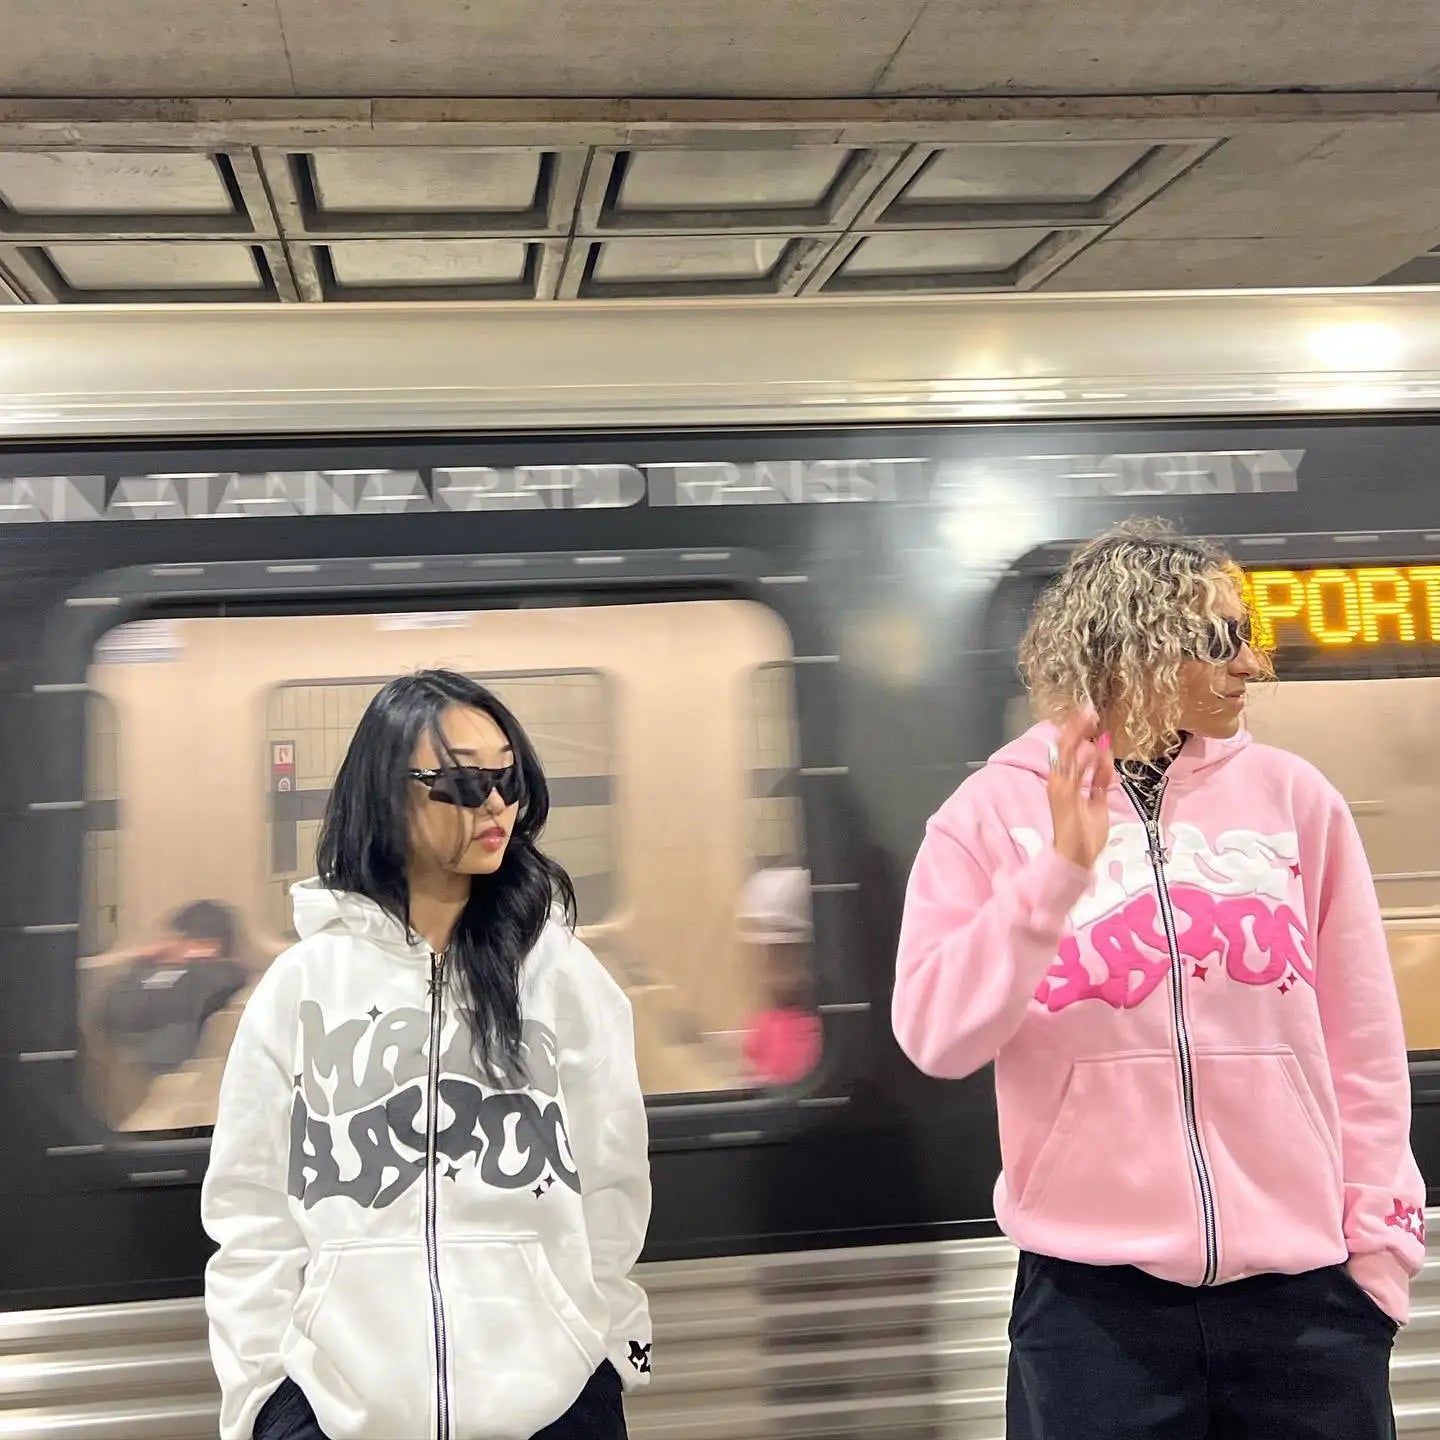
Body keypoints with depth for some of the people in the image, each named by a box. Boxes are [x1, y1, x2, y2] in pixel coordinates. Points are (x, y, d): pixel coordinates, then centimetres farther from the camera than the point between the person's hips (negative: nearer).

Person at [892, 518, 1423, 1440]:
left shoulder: (1294, 797, 1)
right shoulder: (998, 810, -3)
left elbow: (1363, 1043, 5)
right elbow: (937, 1040, -11)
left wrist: (1379, 1242, 6)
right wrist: (1058, 869, -19)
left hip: (1304, 1288, 2)